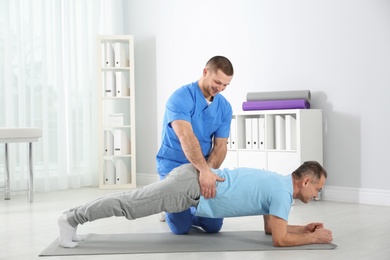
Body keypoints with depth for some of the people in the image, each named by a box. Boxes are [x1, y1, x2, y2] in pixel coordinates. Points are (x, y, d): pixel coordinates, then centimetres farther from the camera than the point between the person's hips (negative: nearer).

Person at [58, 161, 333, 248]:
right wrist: (314, 238, -3)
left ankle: (75, 216, 25)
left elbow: (271, 227, 28)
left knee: (134, 202, 17)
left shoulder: (278, 184, 18)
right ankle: (72, 218, 5)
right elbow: (280, 239, -15)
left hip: (197, 181, 9)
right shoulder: (283, 191, -11)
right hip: (193, 186, -9)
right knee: (130, 205, -4)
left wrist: (303, 229, 22)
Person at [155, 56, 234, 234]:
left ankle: (188, 208, 30)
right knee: (181, 227, -9)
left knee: (214, 226, -2)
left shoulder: (225, 107, -2)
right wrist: (204, 170, -49)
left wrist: (208, 170, -24)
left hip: (202, 168, 5)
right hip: (173, 167, -5)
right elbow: (186, 137, -36)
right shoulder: (180, 98, -22)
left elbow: (220, 145, -3)